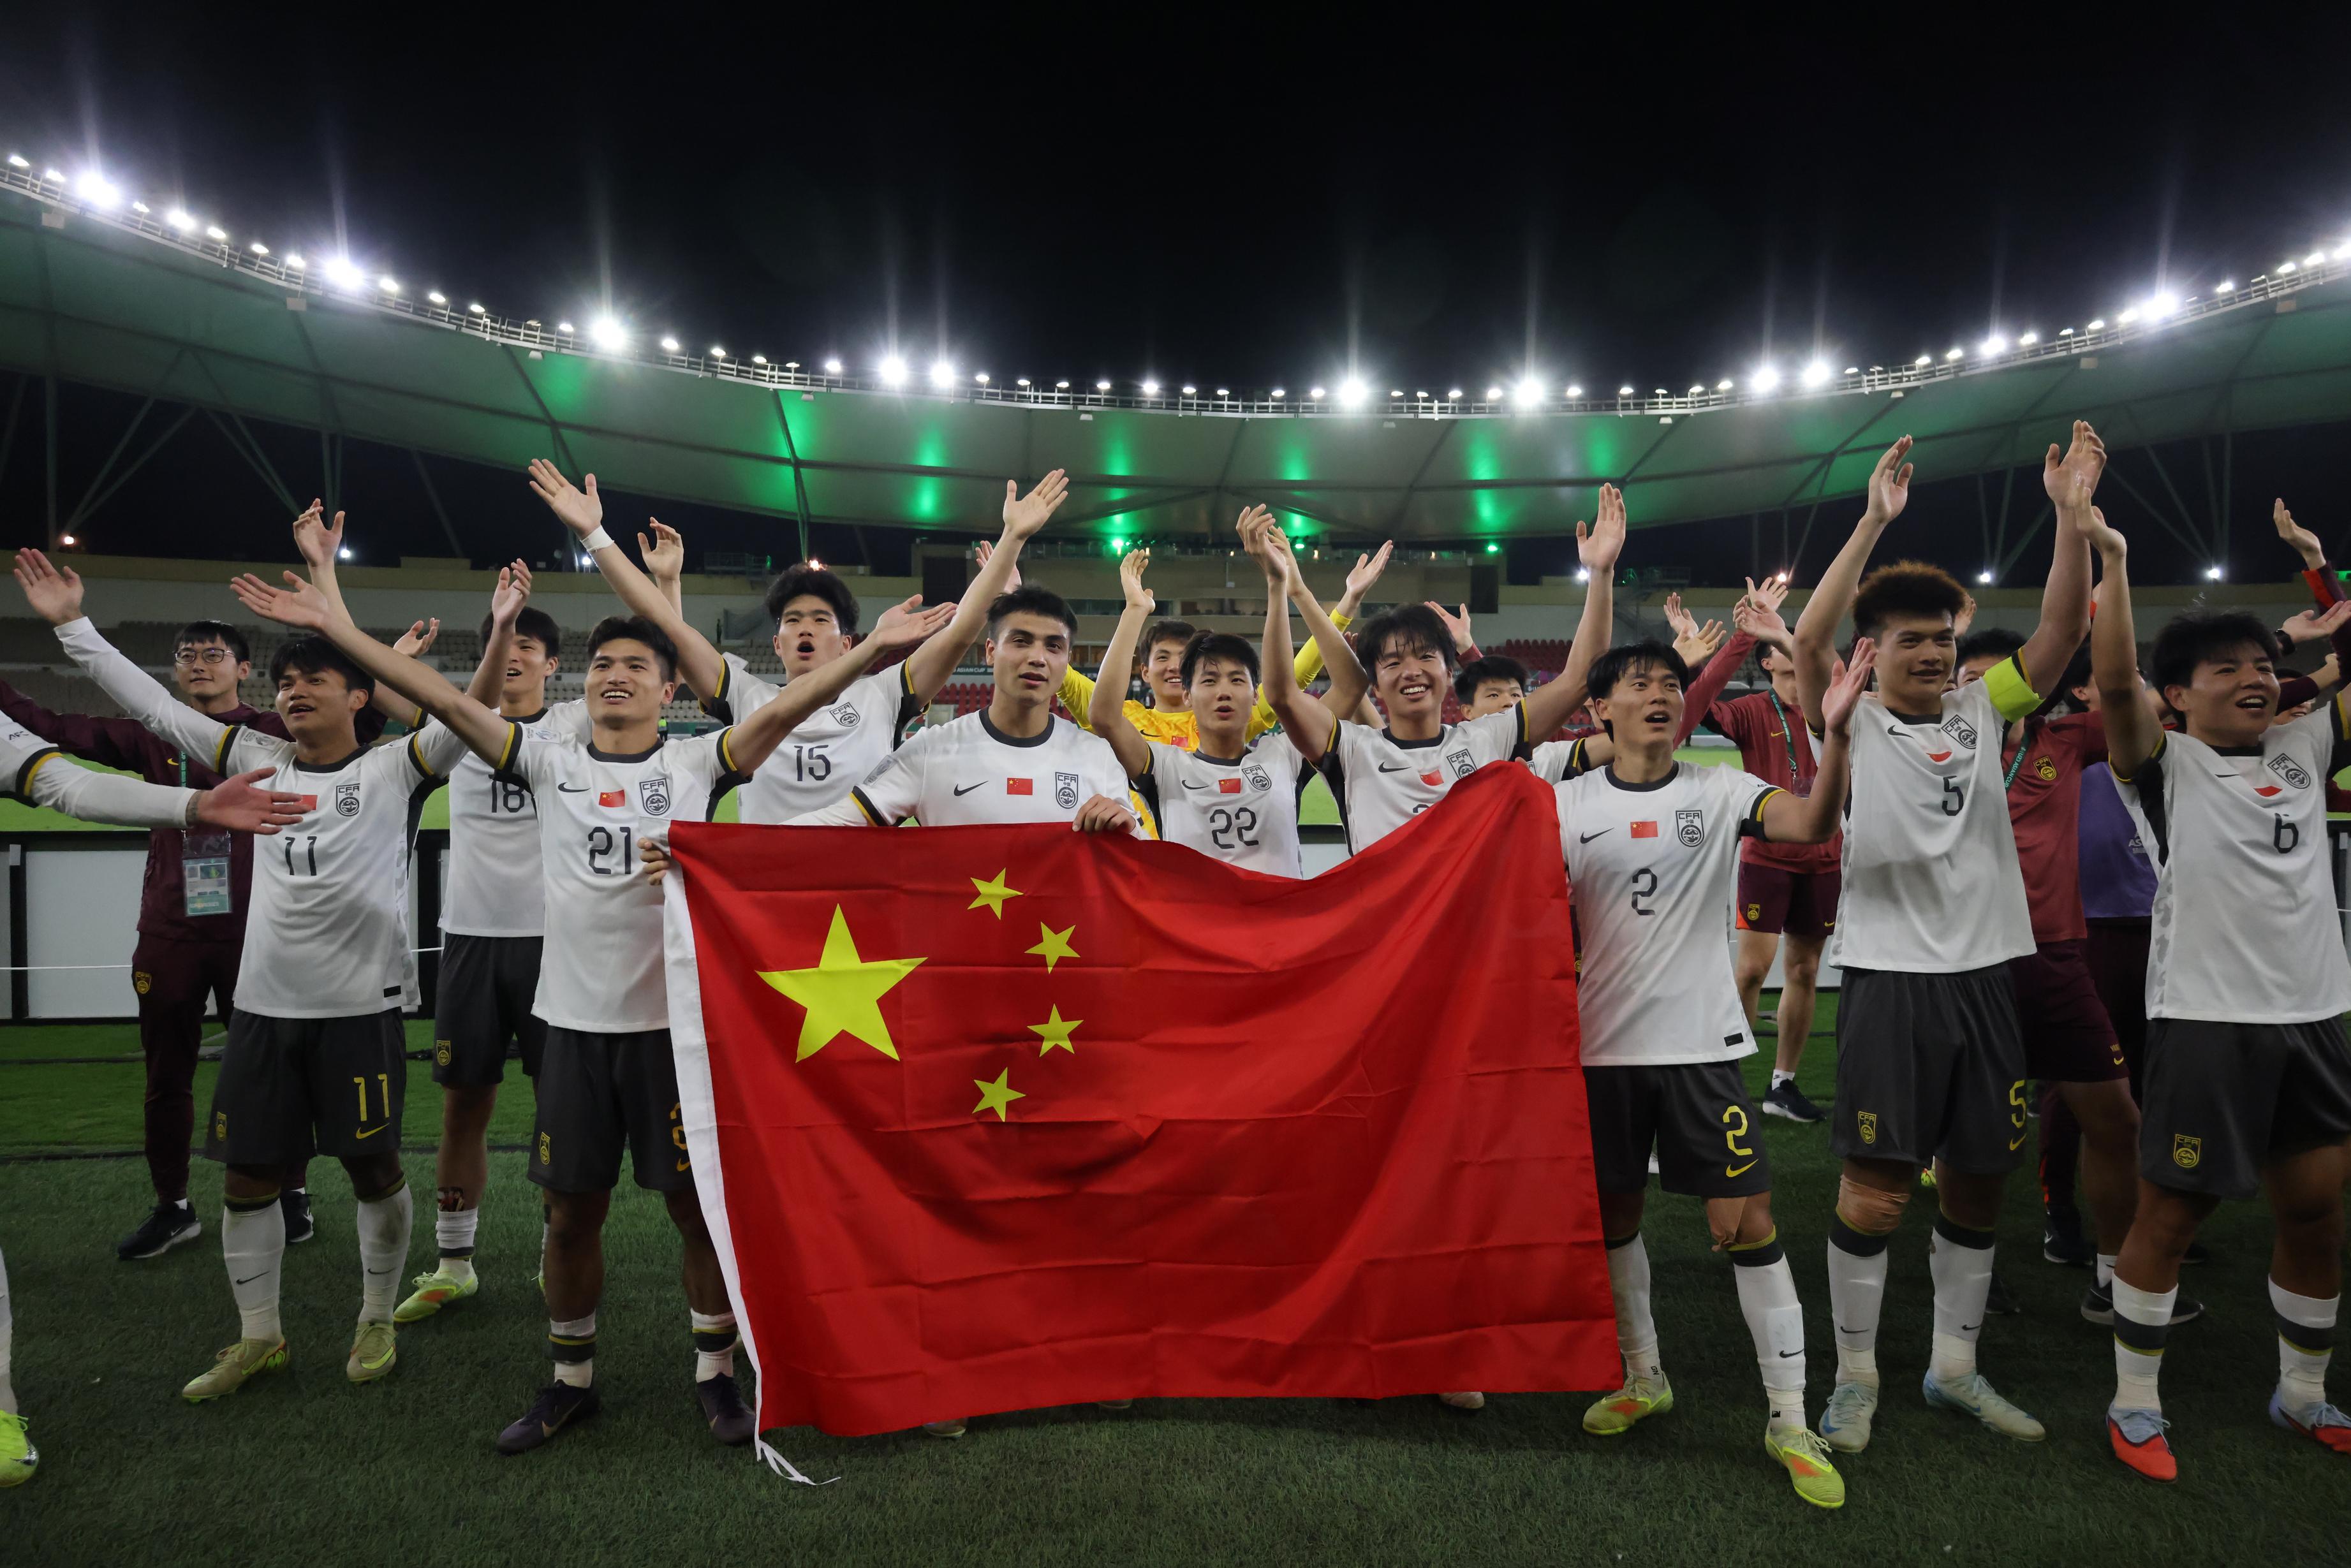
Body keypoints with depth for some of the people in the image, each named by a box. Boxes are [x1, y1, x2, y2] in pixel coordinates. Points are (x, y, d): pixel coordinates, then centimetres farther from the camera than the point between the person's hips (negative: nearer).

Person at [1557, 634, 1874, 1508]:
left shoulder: (1719, 792, -3)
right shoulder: (1568, 804, 1)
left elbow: (1811, 825, -22)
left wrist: (1835, 732, -36)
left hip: (1703, 1041, -2)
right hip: (1605, 1043, 2)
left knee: (1748, 1223, -3)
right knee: (1614, 1215, 13)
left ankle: (1789, 1420, 13)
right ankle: (1644, 1379, 35)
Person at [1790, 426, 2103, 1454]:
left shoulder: (1981, 710, 9)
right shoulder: (1850, 723, -3)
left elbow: (2063, 629, 1)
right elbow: (1807, 638, -20)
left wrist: (2073, 512, -10)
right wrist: (1874, 522, -23)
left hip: (1985, 973, 5)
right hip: (1889, 975, -5)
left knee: (1978, 1180, 12)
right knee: (1875, 1186, -4)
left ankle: (1954, 1368, 28)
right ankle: (1856, 1375, 13)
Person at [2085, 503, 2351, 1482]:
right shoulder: (2165, 764, -5)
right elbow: (2113, 683, -20)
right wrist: (2114, 564, -21)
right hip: (2204, 1021, -6)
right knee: (2170, 1214, 2)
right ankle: (2135, 1405, 16)